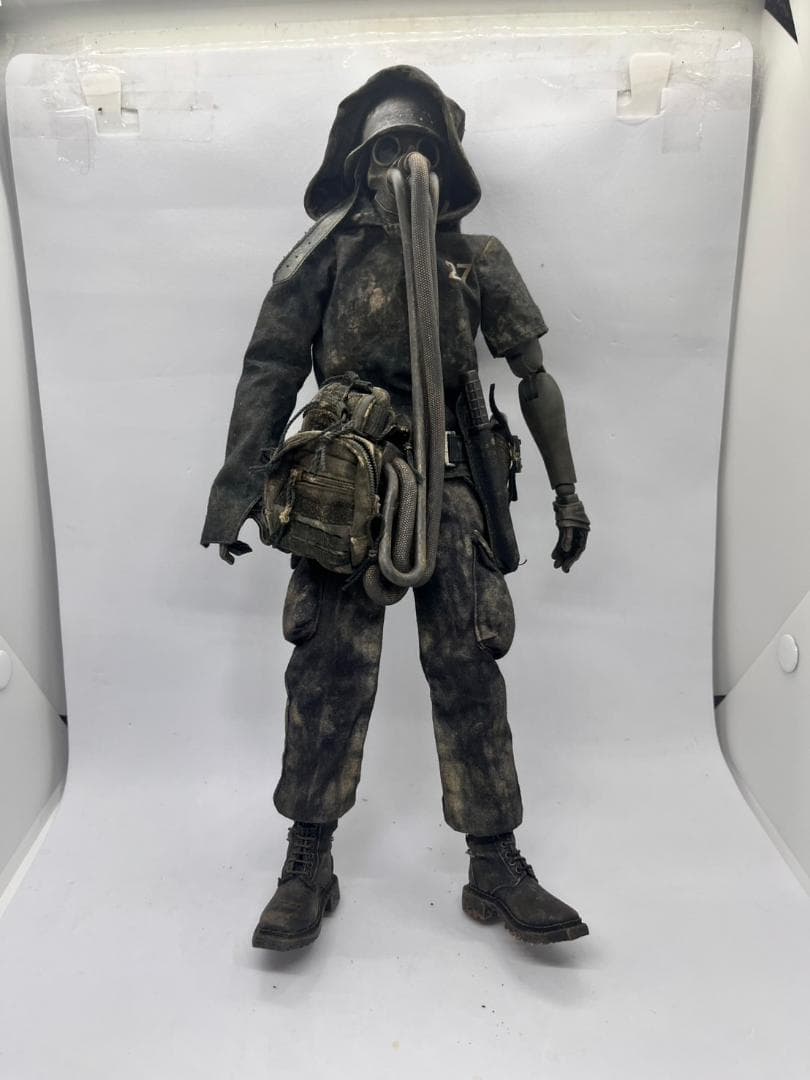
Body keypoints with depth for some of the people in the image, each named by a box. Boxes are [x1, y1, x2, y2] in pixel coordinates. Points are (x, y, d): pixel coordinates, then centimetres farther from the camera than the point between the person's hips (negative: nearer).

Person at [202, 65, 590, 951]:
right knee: (330, 668, -5)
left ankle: (495, 866, 8)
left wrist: (566, 490, 11)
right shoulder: (329, 249, 11)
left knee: (468, 669, -2)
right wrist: (237, 479, -6)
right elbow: (271, 368, 4)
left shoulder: (478, 261, 15)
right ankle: (308, 867, 7)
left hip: (447, 479, 2)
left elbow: (534, 378, 15)